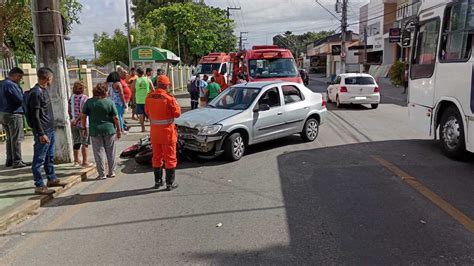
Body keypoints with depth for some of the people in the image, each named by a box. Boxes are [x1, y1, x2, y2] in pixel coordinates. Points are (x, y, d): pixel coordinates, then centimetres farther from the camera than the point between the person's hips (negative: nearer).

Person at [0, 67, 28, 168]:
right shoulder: (11, 85, -16)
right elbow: (20, 99, -20)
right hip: (13, 114, -9)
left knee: (10, 138, 16)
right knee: (16, 138, -3)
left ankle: (9, 160, 20)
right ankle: (17, 161, -2)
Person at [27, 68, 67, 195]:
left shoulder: (44, 90, 12)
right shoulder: (36, 93, -17)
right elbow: (35, 116, -19)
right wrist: (41, 134, -21)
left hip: (50, 129, 10)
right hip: (43, 131, -10)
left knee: (50, 156, 19)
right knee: (39, 159, -1)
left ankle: (51, 179, 31)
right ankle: (39, 186, 5)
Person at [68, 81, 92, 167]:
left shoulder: (71, 98, 4)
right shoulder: (85, 98, -12)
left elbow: (69, 111, 8)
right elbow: (83, 112, -20)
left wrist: (72, 119, 18)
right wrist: (76, 120, -15)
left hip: (74, 123, 6)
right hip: (83, 123, -6)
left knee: (76, 142, 16)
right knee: (85, 143, 3)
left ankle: (76, 161, 25)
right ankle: (85, 162, 6)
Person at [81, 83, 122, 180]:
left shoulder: (89, 102, -3)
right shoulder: (110, 102, -7)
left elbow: (84, 116, 1)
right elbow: (116, 118, -7)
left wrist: (84, 128, 13)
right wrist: (119, 130, 3)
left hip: (95, 131, 0)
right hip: (109, 130, 0)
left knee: (99, 152, 6)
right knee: (111, 152, 12)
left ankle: (102, 174, 7)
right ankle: (112, 172, 19)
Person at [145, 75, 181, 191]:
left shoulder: (149, 97, -1)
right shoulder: (169, 98, -17)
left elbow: (147, 112, 10)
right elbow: (177, 113, -11)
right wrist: (177, 106, 7)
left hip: (154, 131, 5)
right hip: (167, 131, -5)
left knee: (156, 157, 17)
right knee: (170, 158, 5)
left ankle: (158, 181, 25)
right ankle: (170, 183, 9)